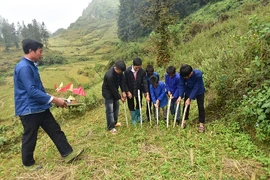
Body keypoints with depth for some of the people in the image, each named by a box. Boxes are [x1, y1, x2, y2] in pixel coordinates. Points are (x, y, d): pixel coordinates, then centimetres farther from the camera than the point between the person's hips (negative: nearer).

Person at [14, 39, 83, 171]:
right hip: (29, 110, -9)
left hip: (40, 107, 9)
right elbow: (32, 91, -27)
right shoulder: (24, 67, -21)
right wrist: (54, 99, -24)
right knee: (30, 138, 9)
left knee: (55, 130, 10)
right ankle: (28, 163, 31)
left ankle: (67, 154, 19)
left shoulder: (31, 66, 11)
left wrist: (52, 99, 15)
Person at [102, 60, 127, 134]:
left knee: (116, 107, 18)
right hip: (108, 93, -8)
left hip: (114, 91, 8)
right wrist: (120, 97, -16)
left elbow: (122, 80, -7)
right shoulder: (109, 75, -37)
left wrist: (123, 92, -15)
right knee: (110, 110, -3)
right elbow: (113, 89, -27)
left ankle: (114, 122, 36)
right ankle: (111, 127, 11)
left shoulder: (119, 70, -15)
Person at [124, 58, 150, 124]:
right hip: (130, 91, -2)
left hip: (138, 90, 2)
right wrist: (128, 92, -15)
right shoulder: (127, 71, -24)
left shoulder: (142, 71, -19)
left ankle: (138, 116, 43)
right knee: (131, 106, 11)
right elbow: (125, 82, -14)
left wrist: (147, 94, -20)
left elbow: (144, 82, -17)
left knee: (139, 104, 17)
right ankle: (133, 119, 33)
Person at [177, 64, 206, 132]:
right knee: (186, 105, 7)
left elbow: (196, 88, -32)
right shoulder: (183, 74, -28)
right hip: (188, 90, 3)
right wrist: (180, 96, -28)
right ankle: (184, 120, 23)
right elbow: (181, 85, -19)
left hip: (199, 91, -3)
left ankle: (201, 124, 8)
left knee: (200, 106, -3)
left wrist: (189, 99, -30)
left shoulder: (198, 74, -37)